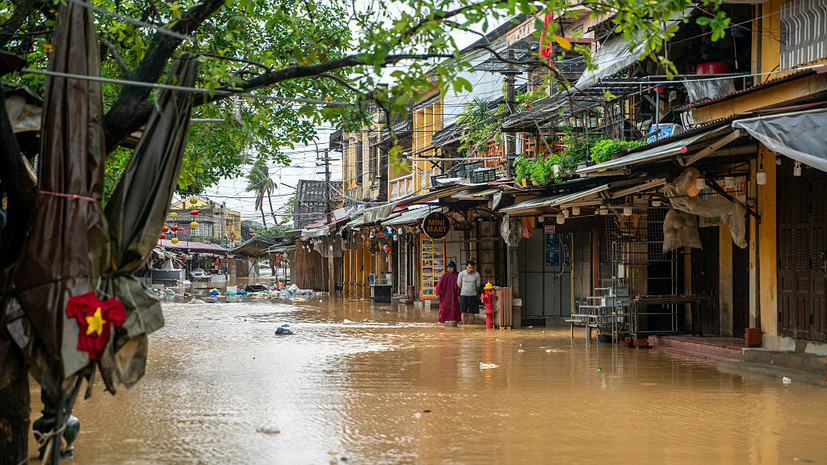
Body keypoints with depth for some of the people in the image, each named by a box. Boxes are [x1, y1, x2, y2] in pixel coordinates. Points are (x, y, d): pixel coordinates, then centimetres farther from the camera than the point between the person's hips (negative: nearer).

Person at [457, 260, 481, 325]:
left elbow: (477, 286, 9)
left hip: (473, 296, 1)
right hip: (463, 295, -1)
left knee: (472, 313, 1)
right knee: (464, 312, -8)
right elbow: (459, 285, 5)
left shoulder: (477, 274, -7)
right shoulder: (461, 274, -10)